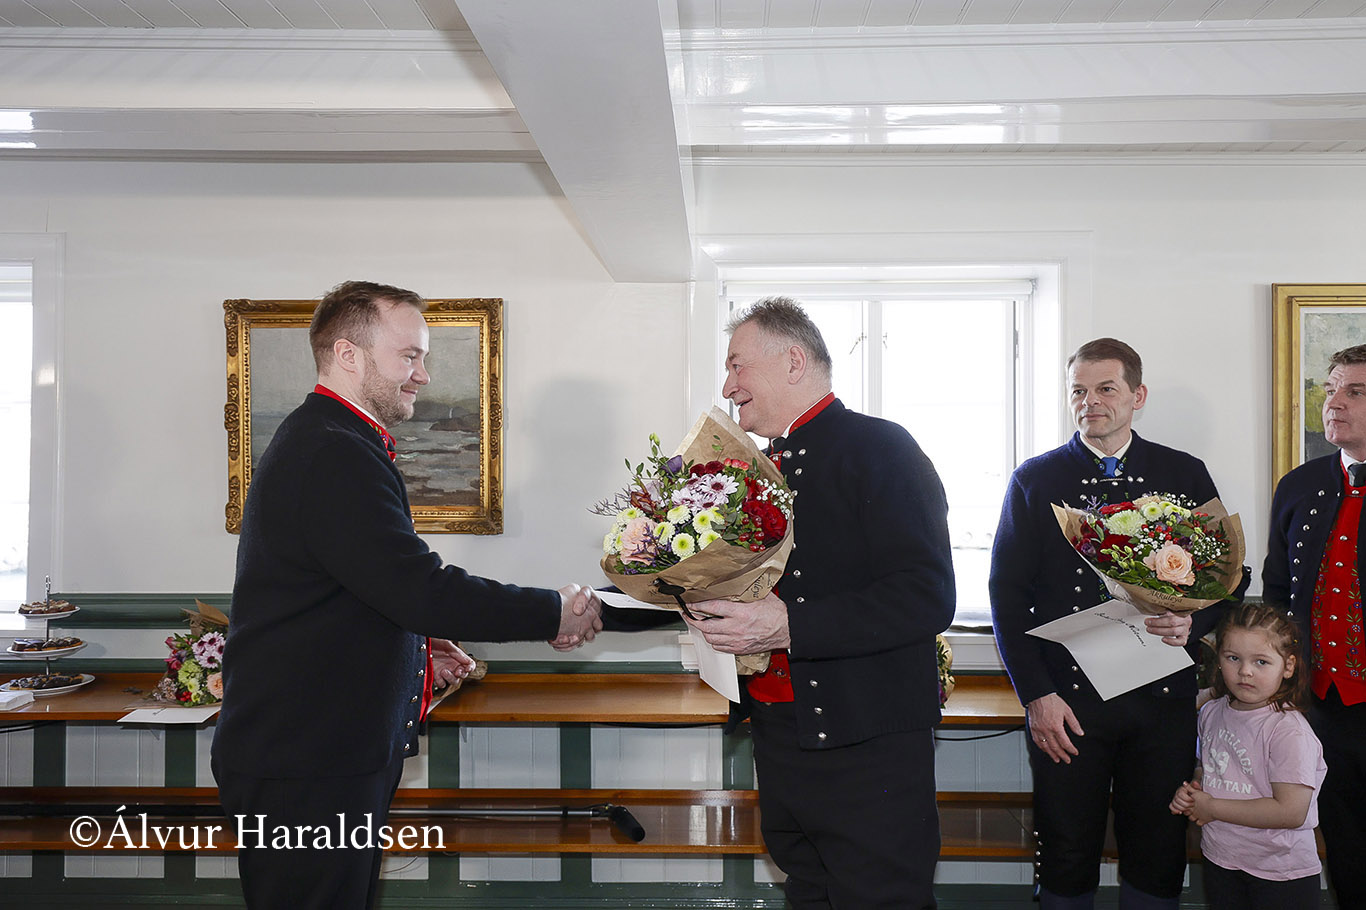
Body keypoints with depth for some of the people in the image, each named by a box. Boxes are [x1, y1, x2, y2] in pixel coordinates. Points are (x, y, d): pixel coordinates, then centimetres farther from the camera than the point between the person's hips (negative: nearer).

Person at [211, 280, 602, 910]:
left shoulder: (317, 440, 17)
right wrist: (555, 613, -15)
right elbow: (421, 586, -25)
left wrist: (416, 645, 15)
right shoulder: (334, 455, -20)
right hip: (304, 768, -11)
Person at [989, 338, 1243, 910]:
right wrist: (1035, 695, -7)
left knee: (1158, 859, 9)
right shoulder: (1034, 481, 4)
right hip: (1065, 700, -1)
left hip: (1162, 696, 1)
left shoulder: (1185, 476, 7)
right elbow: (1007, 591, 1)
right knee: (1066, 859, 7)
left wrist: (1193, 622, -11)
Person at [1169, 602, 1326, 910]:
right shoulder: (1212, 713, 2)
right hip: (1220, 860, 6)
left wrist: (1213, 808, -19)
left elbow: (1291, 812, -25)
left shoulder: (1289, 731, -20)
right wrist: (1190, 793, -3)